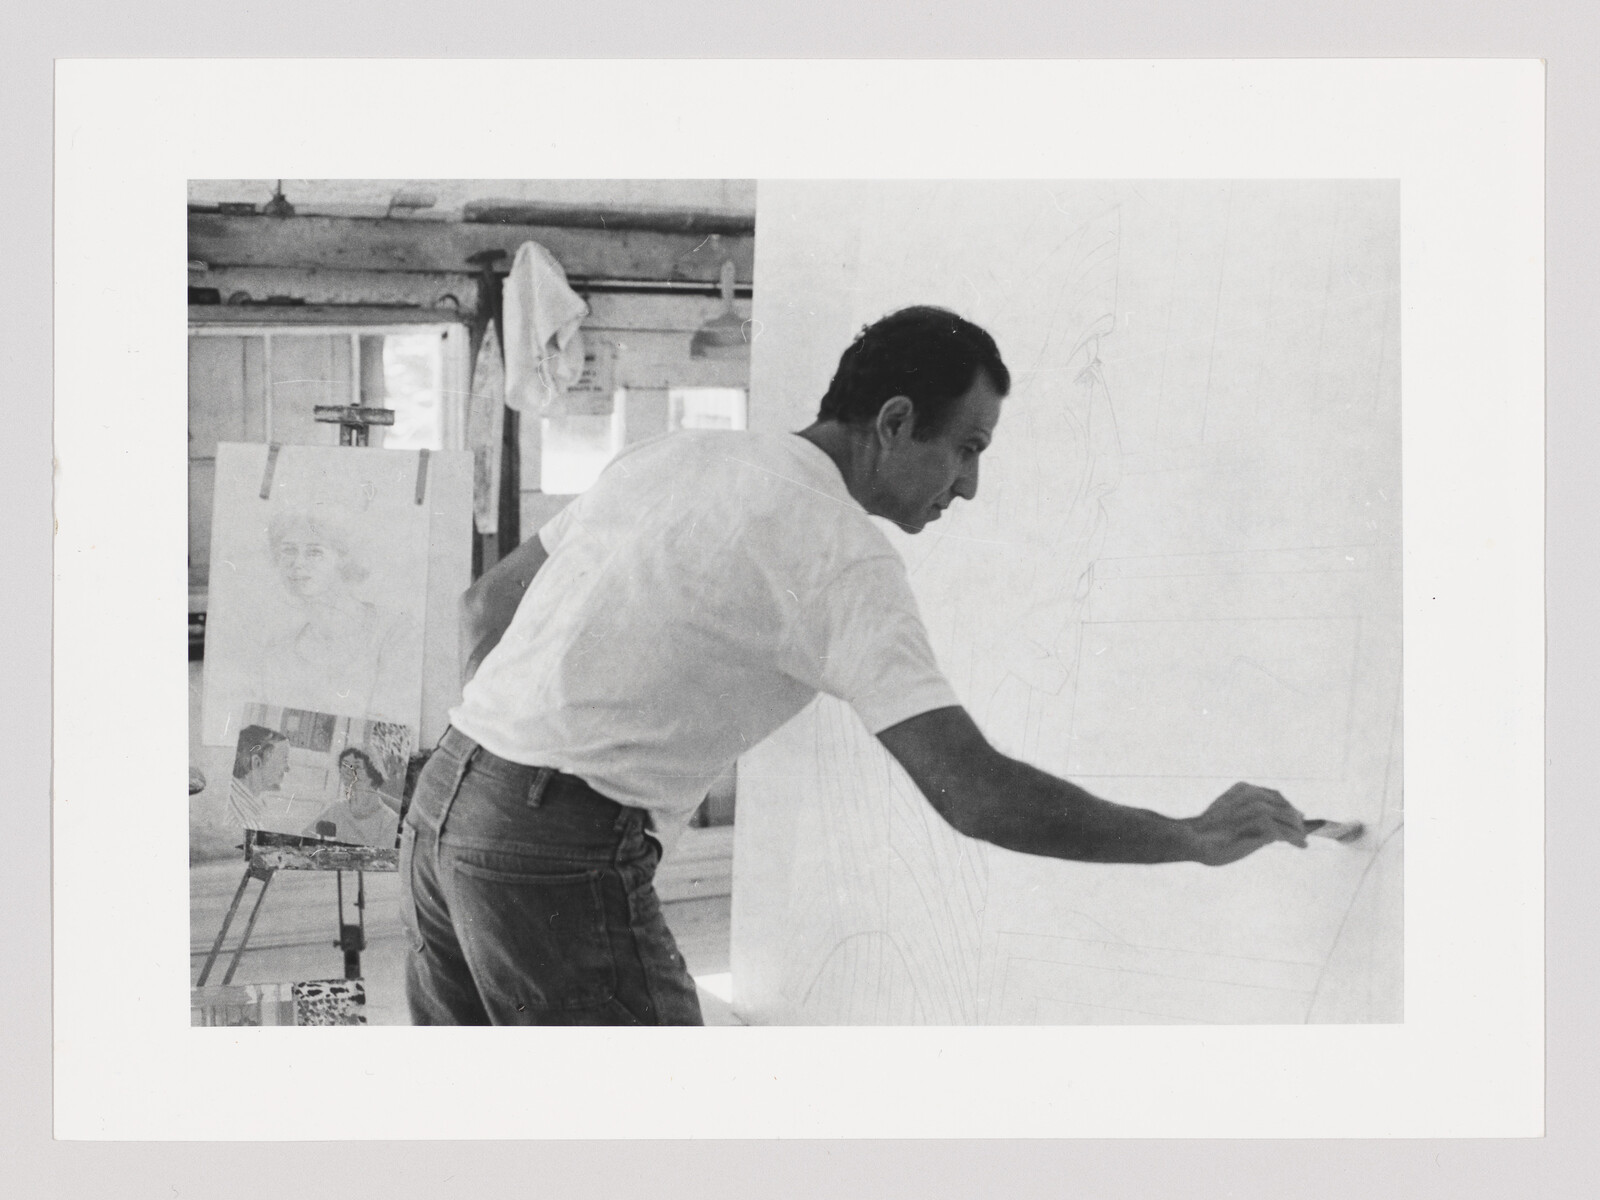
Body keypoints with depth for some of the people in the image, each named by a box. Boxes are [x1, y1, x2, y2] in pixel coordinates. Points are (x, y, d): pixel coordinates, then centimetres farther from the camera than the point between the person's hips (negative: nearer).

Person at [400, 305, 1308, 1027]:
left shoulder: (672, 456, 11)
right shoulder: (842, 553, -14)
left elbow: (486, 607, 18)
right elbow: (976, 793, -21)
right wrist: (1198, 839, -10)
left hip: (445, 799, 9)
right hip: (561, 852, -9)